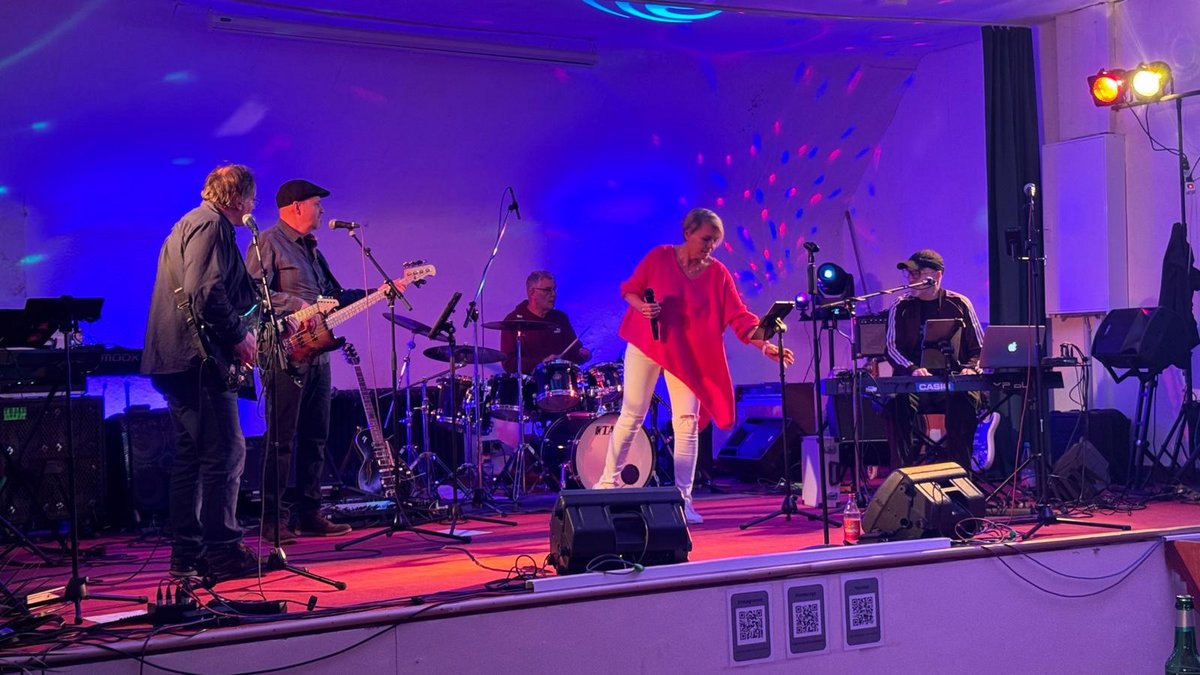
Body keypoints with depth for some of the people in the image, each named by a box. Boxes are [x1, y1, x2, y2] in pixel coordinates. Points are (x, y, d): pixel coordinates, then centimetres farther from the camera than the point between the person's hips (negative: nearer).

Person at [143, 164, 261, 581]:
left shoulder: (191, 223, 23)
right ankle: (222, 551, -6)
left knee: (191, 455, 12)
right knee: (226, 453, -8)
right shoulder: (211, 226, -9)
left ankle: (187, 555, 15)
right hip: (197, 358, -11)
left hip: (174, 358, 11)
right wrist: (238, 336, -12)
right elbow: (205, 292, -22)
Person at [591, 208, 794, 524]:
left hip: (688, 355, 1)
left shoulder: (718, 273, -4)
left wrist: (765, 346, -20)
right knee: (632, 415, 3)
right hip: (646, 345, -1)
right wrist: (641, 305, -19)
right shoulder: (659, 257, -7)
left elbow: (739, 316, -8)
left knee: (687, 422, -4)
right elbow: (629, 290, 3)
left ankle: (682, 498, 1)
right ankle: (608, 480, 19)